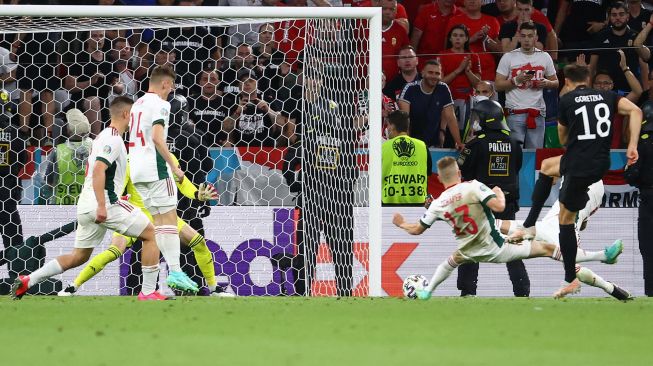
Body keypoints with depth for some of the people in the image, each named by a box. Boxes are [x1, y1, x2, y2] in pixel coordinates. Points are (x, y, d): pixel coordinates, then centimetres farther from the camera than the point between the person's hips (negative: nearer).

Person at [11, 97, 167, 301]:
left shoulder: (103, 137, 21)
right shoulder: (113, 139, -11)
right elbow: (98, 170, -23)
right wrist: (101, 206, -28)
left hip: (86, 206, 9)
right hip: (105, 202, -9)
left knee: (79, 256, 16)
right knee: (150, 234, -1)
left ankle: (27, 281, 10)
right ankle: (148, 292, -4)